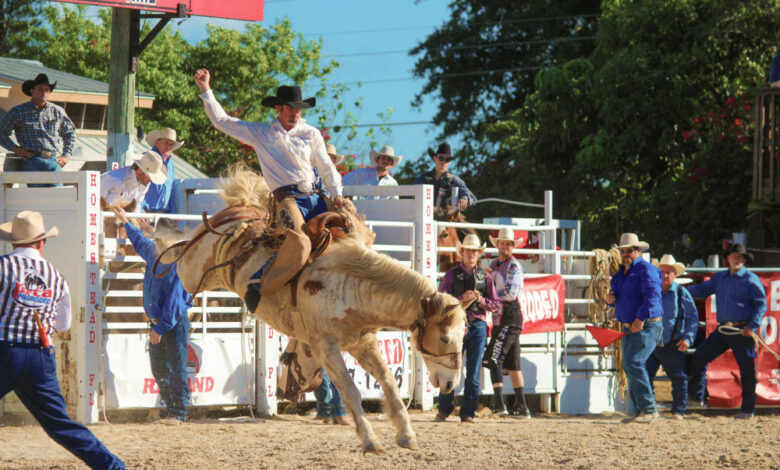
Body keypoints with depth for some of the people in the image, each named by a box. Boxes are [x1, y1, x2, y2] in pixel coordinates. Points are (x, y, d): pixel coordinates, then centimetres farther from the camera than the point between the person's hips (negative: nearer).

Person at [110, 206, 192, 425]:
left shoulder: (178, 265, -17)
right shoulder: (153, 254, 7)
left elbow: (174, 300, -20)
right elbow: (139, 242, 33)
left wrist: (160, 328, -21)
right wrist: (126, 222, 40)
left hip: (175, 324, -8)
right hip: (157, 322, 8)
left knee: (176, 368, -6)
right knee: (159, 369, 10)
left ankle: (178, 412, -3)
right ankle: (170, 408, 18)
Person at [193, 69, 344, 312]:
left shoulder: (312, 134, 17)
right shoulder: (260, 133, 11)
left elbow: (327, 169, 19)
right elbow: (221, 120, 14)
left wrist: (337, 194, 2)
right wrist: (206, 90, 9)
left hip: (315, 198, 5)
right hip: (288, 198, -5)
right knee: (298, 244, -30)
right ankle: (259, 284, -21)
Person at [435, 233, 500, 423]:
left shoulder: (485, 277, 10)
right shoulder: (451, 276, 4)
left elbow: (495, 304, 11)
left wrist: (481, 300, -8)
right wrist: (462, 298, -15)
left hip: (478, 326, 2)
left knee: (473, 373, 1)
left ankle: (468, 413, 7)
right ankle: (443, 410, 9)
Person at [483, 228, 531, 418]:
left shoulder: (514, 267, -8)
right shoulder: (493, 265, 17)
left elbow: (511, 293, -18)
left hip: (510, 317, -9)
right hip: (499, 318, 9)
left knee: (493, 359, -17)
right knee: (512, 364, 10)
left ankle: (499, 403, -22)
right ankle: (522, 407, 13)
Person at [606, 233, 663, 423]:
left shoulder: (646, 270, -10)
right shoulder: (621, 272, 18)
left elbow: (652, 295, -22)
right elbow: (619, 297, 28)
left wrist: (641, 318, -27)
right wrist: (611, 299, 3)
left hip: (646, 326, -9)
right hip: (629, 327, 9)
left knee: (634, 363, -19)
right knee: (629, 366, 9)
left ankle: (649, 408, -16)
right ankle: (636, 410, 15)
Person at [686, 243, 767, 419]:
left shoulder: (751, 279, -2)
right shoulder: (720, 277, 15)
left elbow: (761, 304, -3)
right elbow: (703, 289, 18)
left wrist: (752, 326, -15)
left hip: (742, 331, -6)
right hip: (723, 329, 6)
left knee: (747, 369, -2)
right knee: (699, 357, 0)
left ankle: (748, 409, 6)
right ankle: (696, 396, 10)